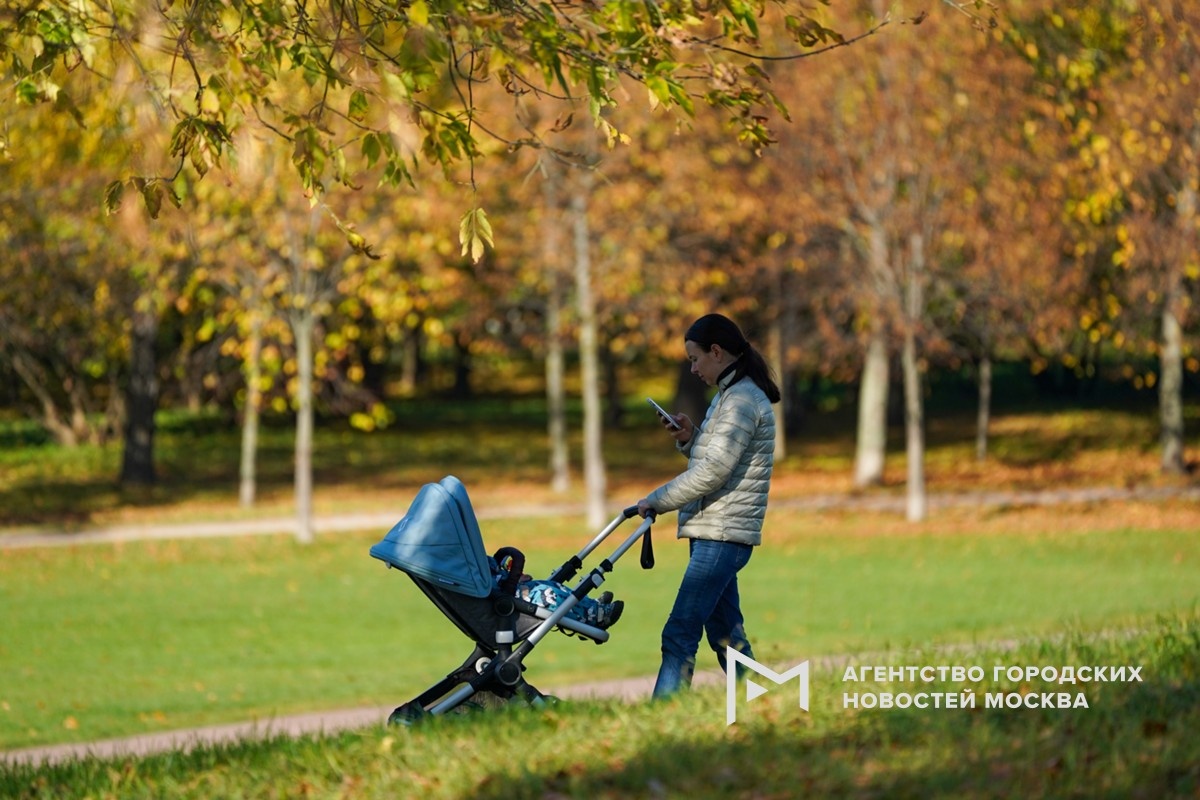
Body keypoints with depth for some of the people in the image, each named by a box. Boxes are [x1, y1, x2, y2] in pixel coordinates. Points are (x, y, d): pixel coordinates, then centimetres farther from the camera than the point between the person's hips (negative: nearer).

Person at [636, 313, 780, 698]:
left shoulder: (742, 400, -15)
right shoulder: (728, 395, 18)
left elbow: (713, 472, -20)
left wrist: (656, 501, -12)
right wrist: (690, 438, 5)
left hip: (723, 535, -11)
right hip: (716, 534, 11)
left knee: (679, 635, -15)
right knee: (726, 635, 14)